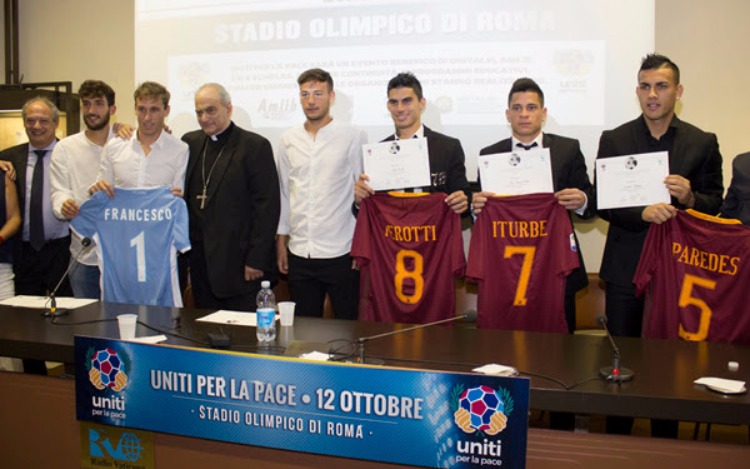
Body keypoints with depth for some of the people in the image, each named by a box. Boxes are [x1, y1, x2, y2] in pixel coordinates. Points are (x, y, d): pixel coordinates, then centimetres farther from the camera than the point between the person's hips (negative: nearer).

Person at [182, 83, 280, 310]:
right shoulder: (190, 142, 13)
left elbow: (267, 207, -10)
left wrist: (256, 260, -13)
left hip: (240, 264, -5)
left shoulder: (255, 146, -6)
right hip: (201, 263, 6)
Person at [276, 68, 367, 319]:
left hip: (341, 252, -3)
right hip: (299, 253, 4)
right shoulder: (289, 140, 8)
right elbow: (283, 193, 13)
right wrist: (281, 241, 11)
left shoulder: (353, 137, -3)